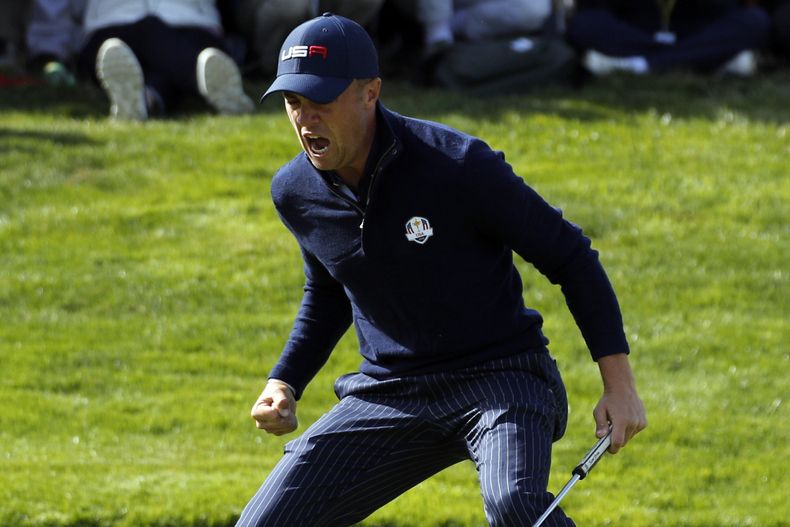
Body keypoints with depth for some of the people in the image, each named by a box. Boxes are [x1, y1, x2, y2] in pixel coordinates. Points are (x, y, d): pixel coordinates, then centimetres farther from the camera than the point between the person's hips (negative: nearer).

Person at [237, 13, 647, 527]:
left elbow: (571, 257, -9)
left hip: (500, 375, -5)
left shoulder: (459, 165, -18)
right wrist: (284, 384, 7)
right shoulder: (295, 192, -1)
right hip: (387, 394, 5)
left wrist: (620, 383, -14)